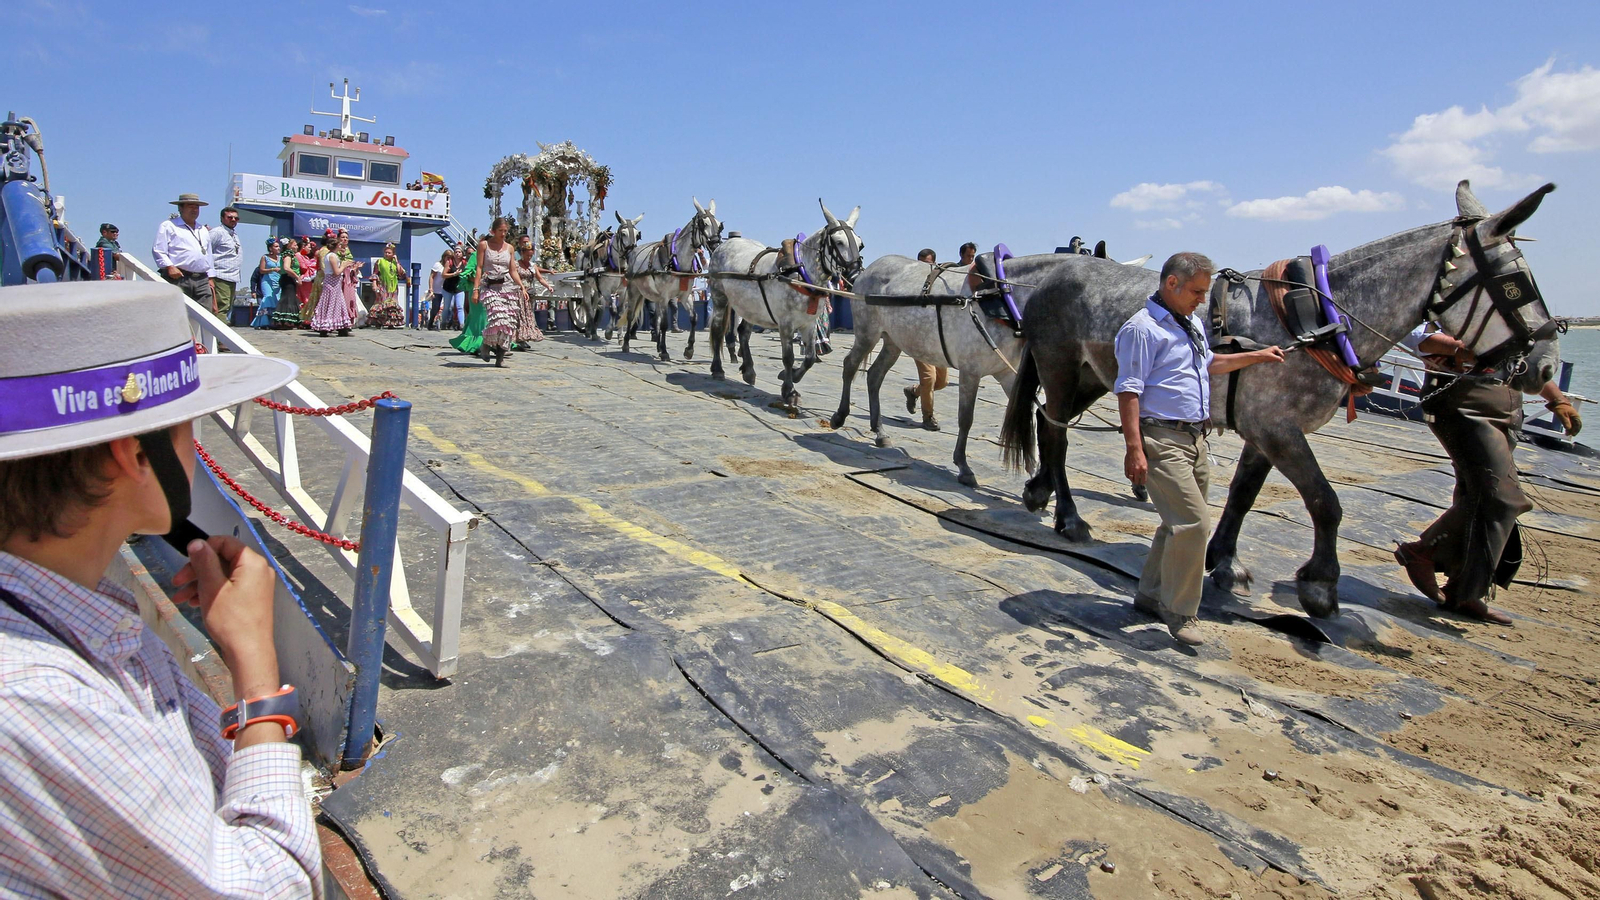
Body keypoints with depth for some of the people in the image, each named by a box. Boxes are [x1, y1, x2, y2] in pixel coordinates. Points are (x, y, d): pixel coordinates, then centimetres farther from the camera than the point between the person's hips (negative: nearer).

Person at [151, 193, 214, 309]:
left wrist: (210, 277, 21)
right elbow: (158, 251, -1)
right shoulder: (168, 226, 7)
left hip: (202, 280, 5)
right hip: (178, 279, -5)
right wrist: (169, 267, -15)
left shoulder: (204, 230, 26)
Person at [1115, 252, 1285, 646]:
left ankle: (1151, 595, 28)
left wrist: (1256, 356, 34)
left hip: (1196, 439, 9)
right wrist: (1134, 449, -24)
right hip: (1163, 440, -9)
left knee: (1182, 524, 14)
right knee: (1194, 523, -12)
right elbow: (1128, 392, -18)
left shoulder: (1192, 325, 16)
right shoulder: (1142, 328, -12)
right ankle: (1179, 611, 2)